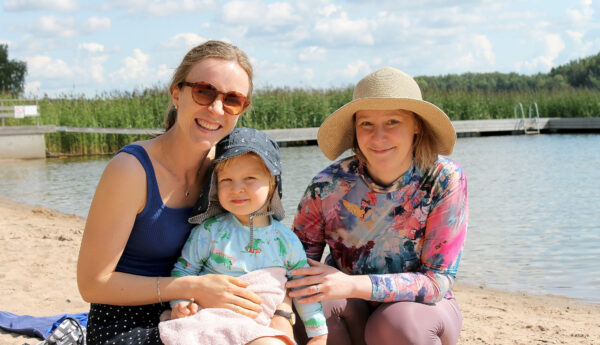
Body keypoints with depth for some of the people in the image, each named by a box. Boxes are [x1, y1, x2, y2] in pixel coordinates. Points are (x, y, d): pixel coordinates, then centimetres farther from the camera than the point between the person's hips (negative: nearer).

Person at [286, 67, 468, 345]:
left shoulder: (444, 180, -20)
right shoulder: (328, 185, -15)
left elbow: (437, 282, -22)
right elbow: (299, 260, -5)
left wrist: (352, 285, -35)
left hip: (423, 310, -1)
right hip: (352, 313, 2)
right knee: (315, 302, -30)